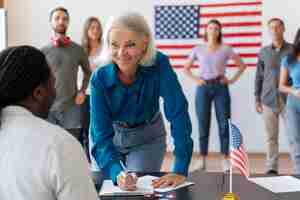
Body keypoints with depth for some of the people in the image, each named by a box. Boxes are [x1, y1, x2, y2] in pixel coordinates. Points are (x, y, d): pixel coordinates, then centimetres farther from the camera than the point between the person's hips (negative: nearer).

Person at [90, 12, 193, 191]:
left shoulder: (159, 65, -30)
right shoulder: (100, 79, -27)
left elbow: (178, 114, -33)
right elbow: (101, 134, -29)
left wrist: (180, 171, -41)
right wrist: (117, 173, -47)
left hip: (147, 138, 0)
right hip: (110, 137, 1)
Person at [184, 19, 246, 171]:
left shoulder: (226, 49, 3)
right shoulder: (198, 49, 6)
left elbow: (242, 65, 8)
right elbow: (186, 68, 13)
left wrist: (232, 80, -1)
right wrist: (195, 79, -1)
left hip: (220, 88, 0)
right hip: (203, 88, 1)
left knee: (223, 123, -1)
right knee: (203, 124, 3)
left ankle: (225, 159, 7)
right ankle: (202, 159, 10)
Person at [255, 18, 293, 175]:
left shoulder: (292, 50, 1)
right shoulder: (264, 52, 7)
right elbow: (259, 76, 10)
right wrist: (257, 99, 5)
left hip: (288, 99, -2)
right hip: (269, 100, 2)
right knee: (271, 137, 6)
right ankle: (271, 168, 13)